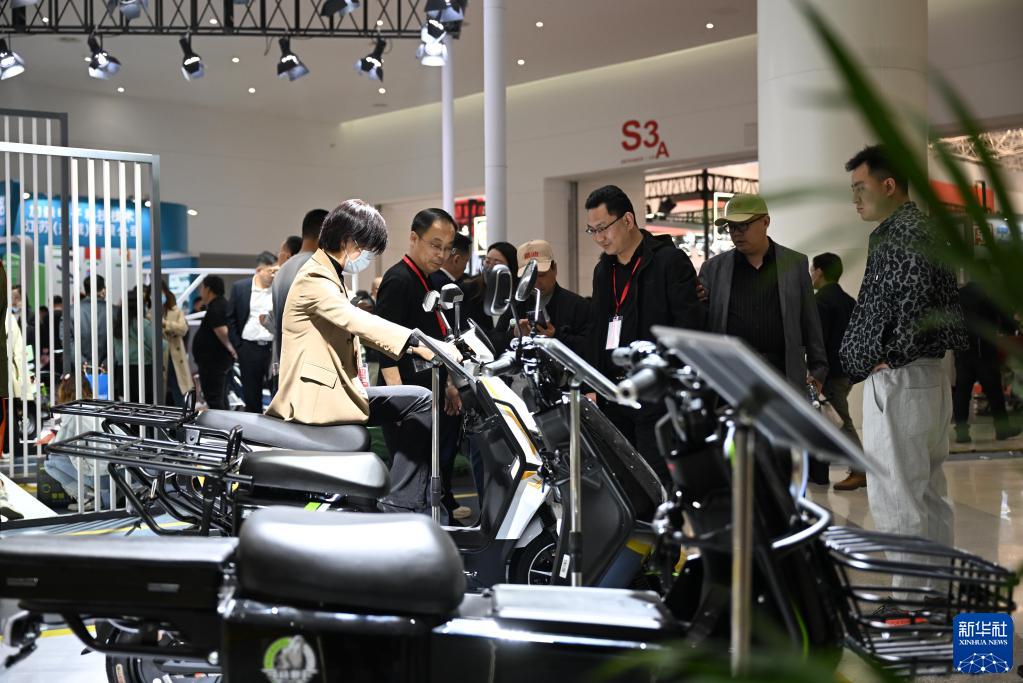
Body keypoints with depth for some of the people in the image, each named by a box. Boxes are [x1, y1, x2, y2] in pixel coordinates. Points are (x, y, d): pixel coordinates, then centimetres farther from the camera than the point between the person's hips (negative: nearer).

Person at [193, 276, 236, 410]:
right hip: (222, 359, 11)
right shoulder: (222, 304, 15)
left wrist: (229, 347, -14)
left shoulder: (215, 308, -18)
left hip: (213, 360, -11)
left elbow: (221, 331, -28)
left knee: (213, 399, -10)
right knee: (221, 398, 17)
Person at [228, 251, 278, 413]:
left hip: (274, 347, -1)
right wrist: (237, 345, 2)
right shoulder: (240, 287, 1)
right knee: (251, 395, 8)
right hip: (249, 348, 1)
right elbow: (231, 319, 7)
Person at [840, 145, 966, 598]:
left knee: (895, 497, -6)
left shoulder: (900, 233, -13)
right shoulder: (923, 228, 18)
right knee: (929, 492, 15)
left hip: (898, 380, -11)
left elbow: (913, 295, -27)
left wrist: (891, 355, -13)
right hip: (930, 375, 11)